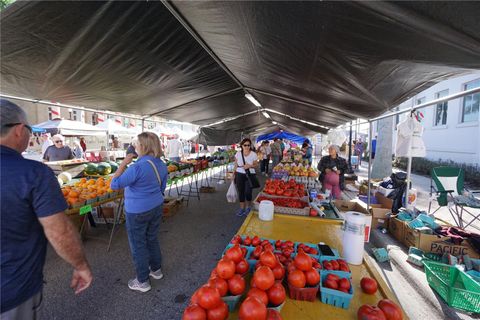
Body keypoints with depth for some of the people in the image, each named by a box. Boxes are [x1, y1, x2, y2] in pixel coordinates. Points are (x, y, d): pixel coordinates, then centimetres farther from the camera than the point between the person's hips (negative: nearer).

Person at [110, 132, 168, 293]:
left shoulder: (138, 167, -26)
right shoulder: (161, 164, -1)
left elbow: (114, 185, -19)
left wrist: (123, 164, -14)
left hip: (137, 211, -7)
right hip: (156, 207, 7)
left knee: (138, 245, 11)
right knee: (152, 239, 23)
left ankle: (142, 281, 27)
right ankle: (156, 270, 41)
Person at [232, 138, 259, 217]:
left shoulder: (253, 154, -5)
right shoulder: (238, 153, 0)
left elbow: (256, 165, 1)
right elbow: (236, 165, 8)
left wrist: (249, 166, -17)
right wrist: (234, 174, 7)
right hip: (239, 175, 2)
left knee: (248, 192, -6)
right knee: (241, 192, 8)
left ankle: (249, 206, 21)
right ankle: (242, 208, 23)